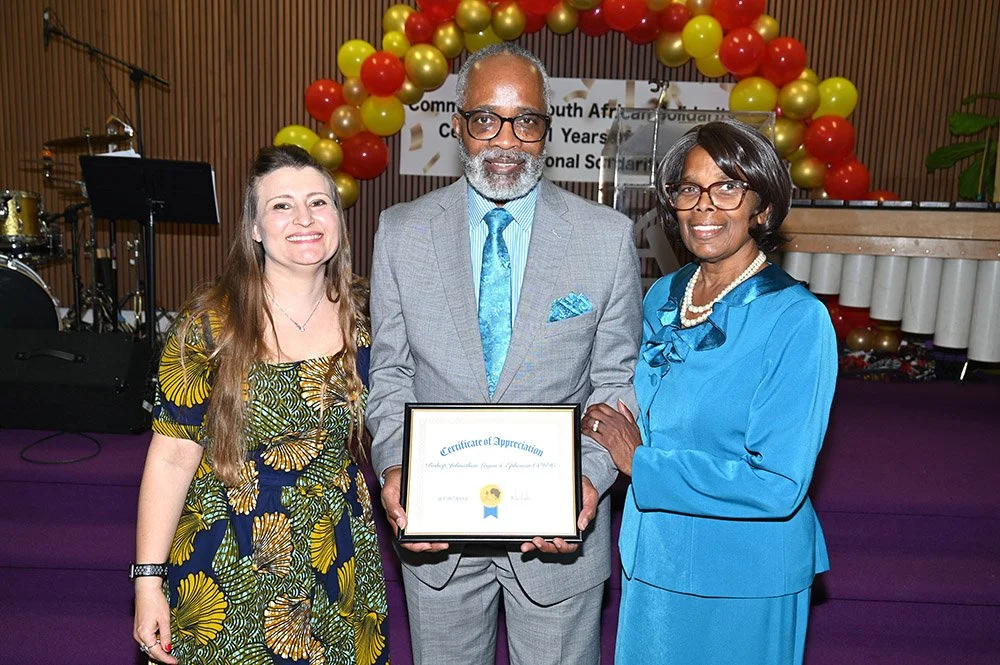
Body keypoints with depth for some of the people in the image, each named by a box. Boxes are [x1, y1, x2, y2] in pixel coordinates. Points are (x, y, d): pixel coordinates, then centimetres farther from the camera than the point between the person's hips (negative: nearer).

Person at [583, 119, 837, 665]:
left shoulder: (798, 320, -20)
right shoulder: (662, 297, 0)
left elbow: (779, 486, -24)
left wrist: (641, 462, -20)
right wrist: (603, 426, -7)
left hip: (743, 581, -5)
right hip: (651, 559, 6)